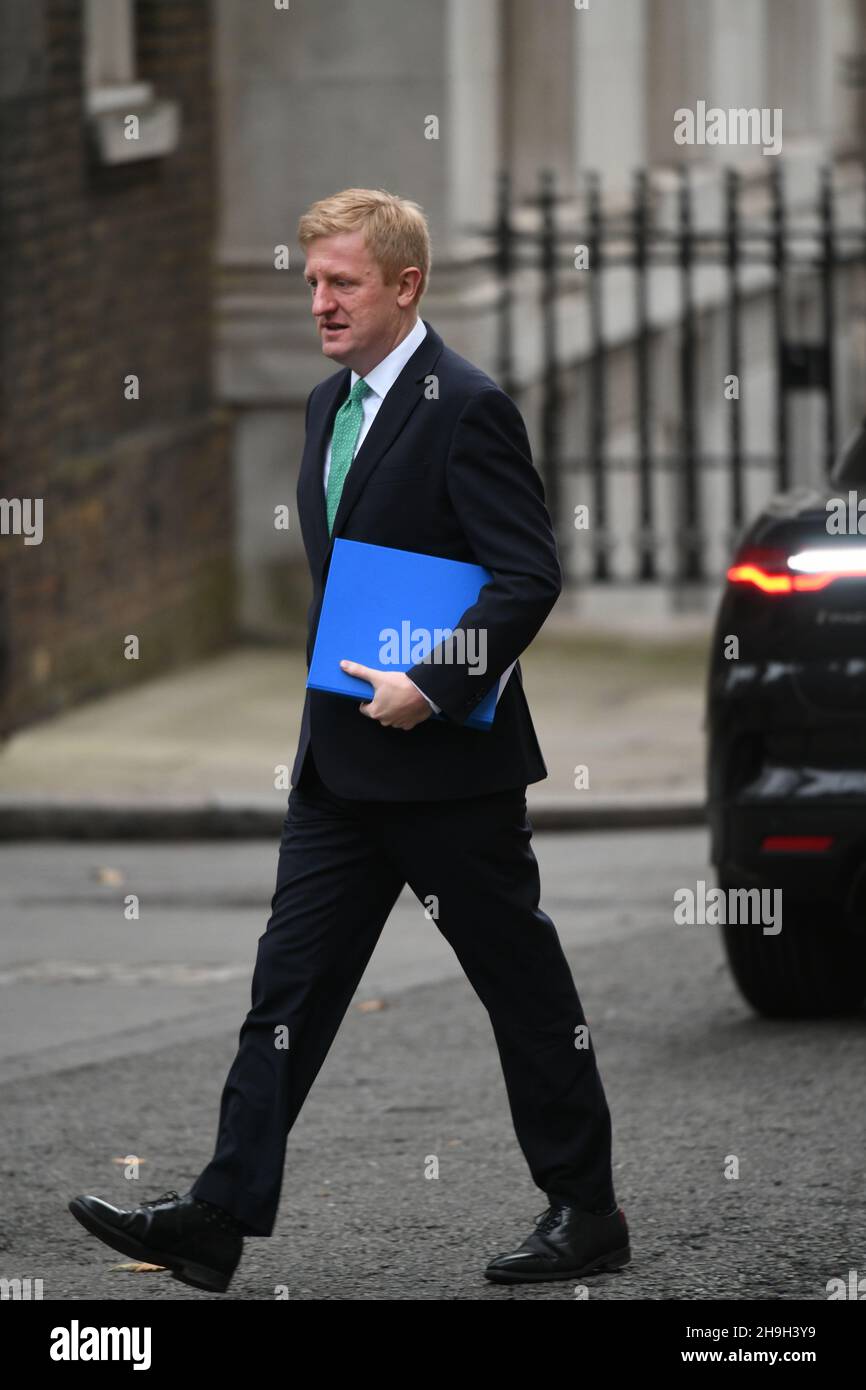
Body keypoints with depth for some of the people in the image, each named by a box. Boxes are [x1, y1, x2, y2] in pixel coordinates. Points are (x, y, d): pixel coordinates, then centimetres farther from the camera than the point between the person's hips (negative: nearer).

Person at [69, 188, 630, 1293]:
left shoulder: (466, 409, -14)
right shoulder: (331, 406, 13)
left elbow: (529, 575, -19)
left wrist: (432, 685, -23)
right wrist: (341, 682, 17)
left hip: (449, 758, -8)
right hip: (344, 763, 8)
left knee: (521, 984, 4)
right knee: (291, 982, 3)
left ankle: (586, 1212, 15)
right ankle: (219, 1220, 1)